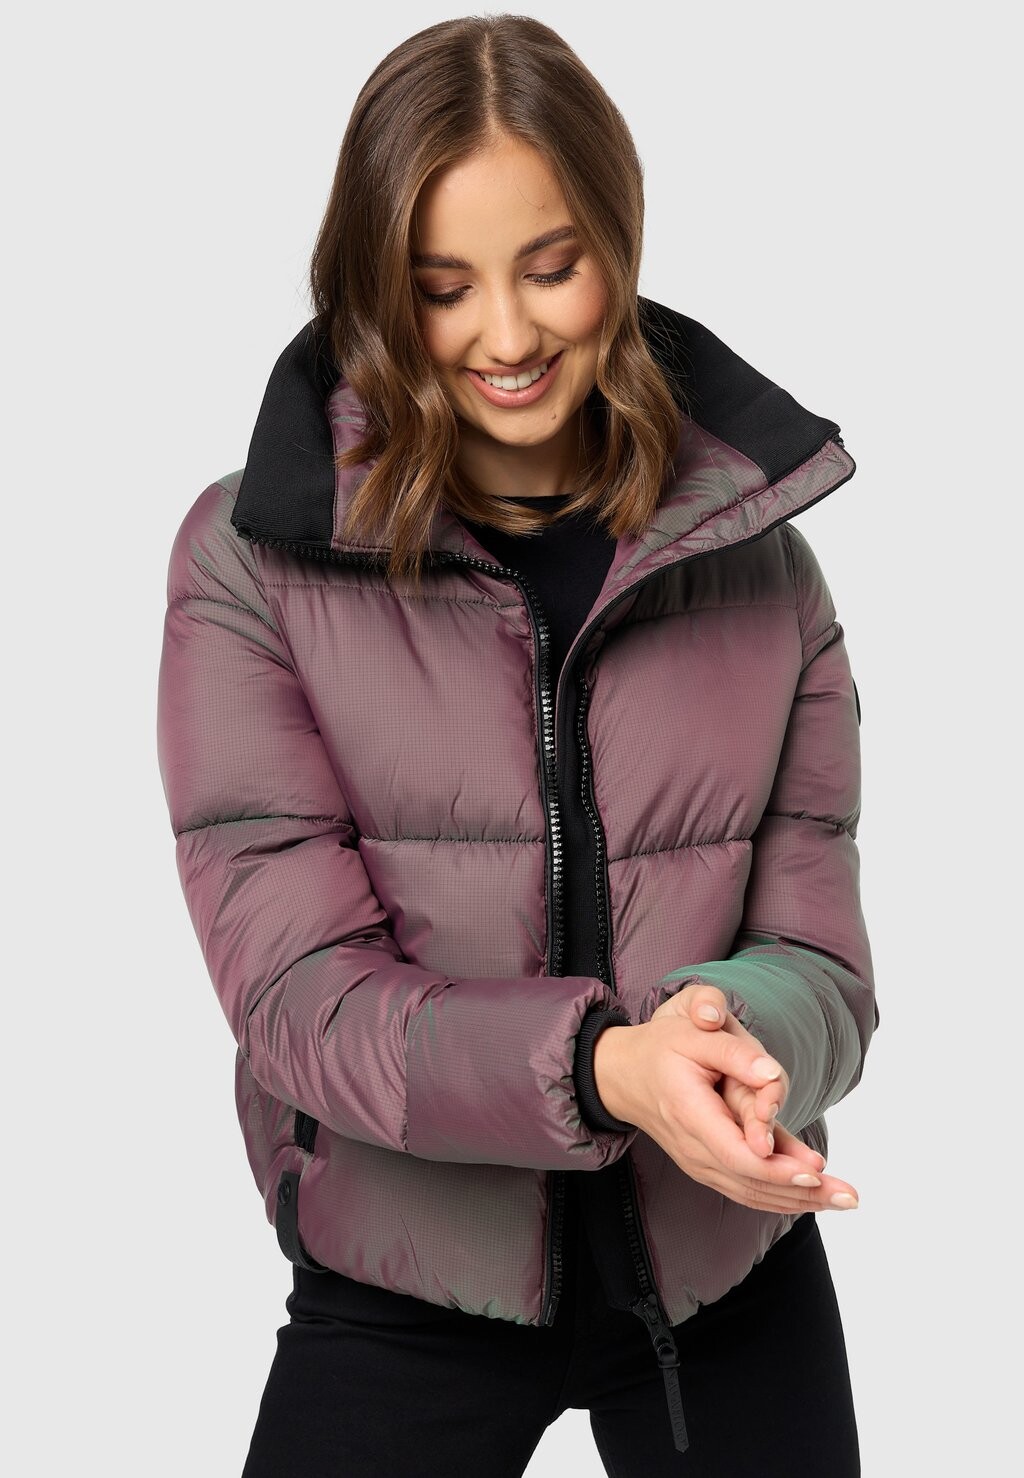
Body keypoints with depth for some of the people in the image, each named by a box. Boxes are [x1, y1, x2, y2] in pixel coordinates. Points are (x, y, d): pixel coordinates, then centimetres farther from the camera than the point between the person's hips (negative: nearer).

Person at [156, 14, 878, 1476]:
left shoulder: (754, 544, -2)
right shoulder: (252, 559, -10)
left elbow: (816, 947, -3)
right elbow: (300, 993, -15)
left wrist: (739, 1030, -27)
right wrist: (601, 1066, -31)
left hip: (730, 1267, 3)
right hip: (400, 1289, -2)